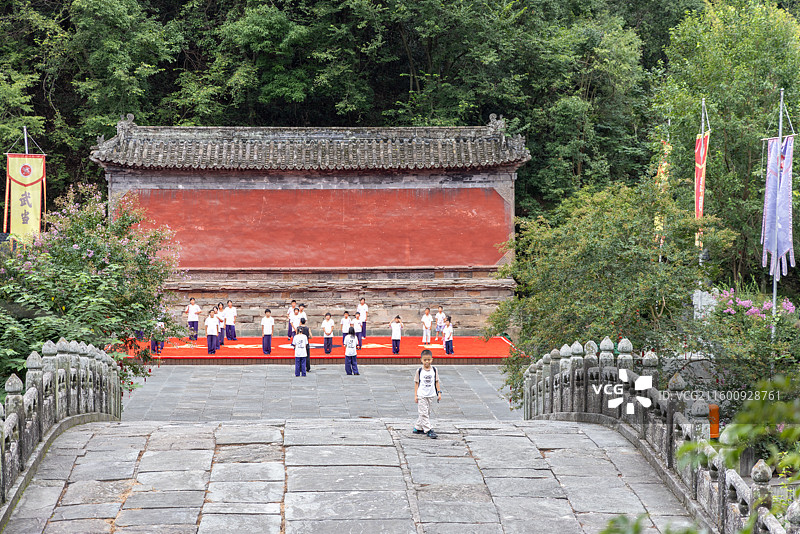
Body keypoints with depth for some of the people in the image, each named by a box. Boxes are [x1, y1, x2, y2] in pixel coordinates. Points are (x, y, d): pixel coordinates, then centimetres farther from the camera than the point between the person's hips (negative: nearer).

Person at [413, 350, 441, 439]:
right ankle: (429, 430, -9)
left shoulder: (434, 370, 2)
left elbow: (436, 382, 9)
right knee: (424, 413, -9)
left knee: (427, 413, 10)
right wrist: (415, 395, -3)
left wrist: (439, 393, 4)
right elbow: (416, 383, 0)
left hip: (431, 395, 3)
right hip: (421, 395, -3)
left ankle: (417, 428, 23)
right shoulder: (419, 371, -5)